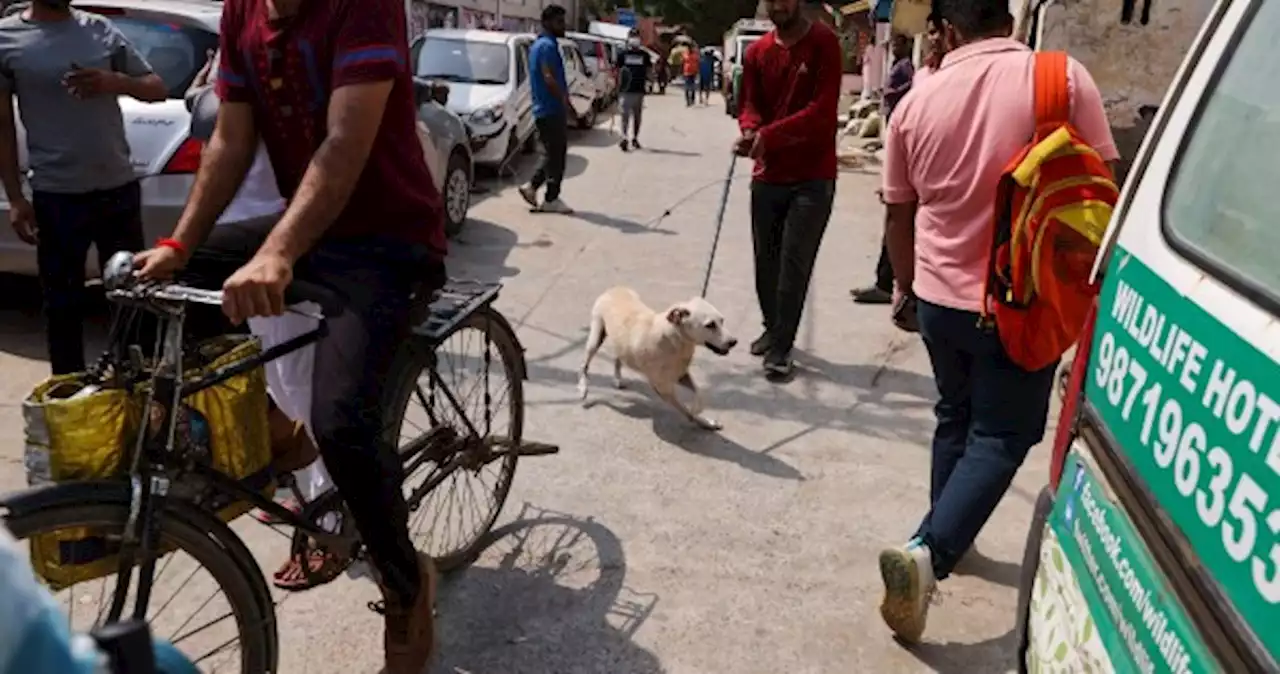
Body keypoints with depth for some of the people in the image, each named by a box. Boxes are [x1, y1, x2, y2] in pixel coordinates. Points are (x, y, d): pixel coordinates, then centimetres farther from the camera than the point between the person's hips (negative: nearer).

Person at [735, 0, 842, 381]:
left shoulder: (824, 44, -8)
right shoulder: (757, 52, 7)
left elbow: (822, 110, -17)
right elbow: (750, 104, 4)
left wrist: (769, 136, -27)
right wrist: (750, 131, -21)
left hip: (813, 178, -5)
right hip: (767, 175, 5)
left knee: (794, 264, -4)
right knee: (765, 260, 12)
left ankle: (781, 348, 4)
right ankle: (773, 329, 32)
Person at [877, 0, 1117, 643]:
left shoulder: (919, 99, -1)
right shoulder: (1065, 78, -8)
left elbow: (899, 212, 8)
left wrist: (906, 285, 23)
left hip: (940, 295, 4)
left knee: (955, 418, 23)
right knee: (1000, 436, 6)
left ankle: (940, 538, 36)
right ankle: (928, 552, -10)